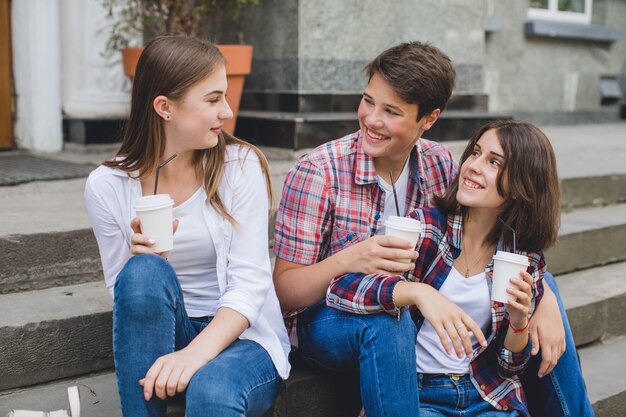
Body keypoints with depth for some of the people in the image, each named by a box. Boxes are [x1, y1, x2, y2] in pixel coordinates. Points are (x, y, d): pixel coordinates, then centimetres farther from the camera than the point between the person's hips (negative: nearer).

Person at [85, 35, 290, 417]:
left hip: (241, 334, -3)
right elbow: (123, 295, 2)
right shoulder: (107, 185, -4)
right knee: (144, 271, -29)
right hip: (163, 332, 3)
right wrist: (140, 263, -21)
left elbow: (250, 282, -14)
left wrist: (197, 352, -30)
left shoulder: (241, 164, -8)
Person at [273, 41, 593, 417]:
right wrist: (347, 261, -36)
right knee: (386, 316, -39)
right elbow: (284, 291, -16)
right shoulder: (317, 173, -17)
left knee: (538, 285, -1)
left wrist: (545, 300, -16)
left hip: (412, 317, 5)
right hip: (328, 322, -5)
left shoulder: (439, 165, -4)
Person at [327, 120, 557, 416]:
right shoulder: (425, 227, -9)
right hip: (416, 393, -3)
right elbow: (340, 288, -21)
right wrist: (417, 292, -36)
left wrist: (519, 322, -16)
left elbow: (510, 367, 6)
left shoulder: (526, 260, 1)